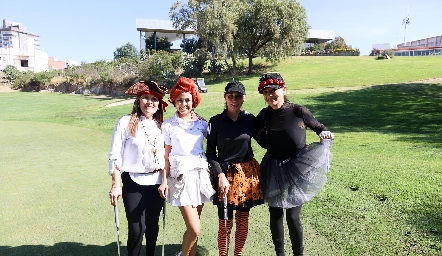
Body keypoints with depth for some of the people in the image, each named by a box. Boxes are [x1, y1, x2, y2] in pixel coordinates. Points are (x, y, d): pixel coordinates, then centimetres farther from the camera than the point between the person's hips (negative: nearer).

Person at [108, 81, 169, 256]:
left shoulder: (161, 126, 4)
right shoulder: (126, 123, -8)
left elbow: (166, 155, 10)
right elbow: (115, 156, -8)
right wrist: (116, 186, -10)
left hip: (156, 183, 4)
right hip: (134, 184, -3)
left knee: (153, 226, 15)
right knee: (136, 229, 0)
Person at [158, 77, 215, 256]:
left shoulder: (202, 123, 5)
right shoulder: (168, 125, -2)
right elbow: (166, 155, 0)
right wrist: (164, 181, -5)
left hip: (200, 174, 3)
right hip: (180, 176, -3)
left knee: (192, 226, 11)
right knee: (194, 228, -8)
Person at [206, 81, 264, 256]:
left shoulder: (250, 119, 0)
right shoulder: (216, 121, -5)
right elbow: (210, 152, -4)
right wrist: (221, 175, -14)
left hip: (247, 173, 2)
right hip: (225, 174, -2)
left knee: (243, 221, 12)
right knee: (225, 223, 3)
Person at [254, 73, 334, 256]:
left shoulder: (299, 112, -13)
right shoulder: (264, 115, -5)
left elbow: (318, 127, 3)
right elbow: (261, 141, 12)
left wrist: (325, 135, -17)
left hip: (296, 171, -3)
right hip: (273, 173, 3)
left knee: (292, 216, -3)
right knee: (275, 215, 10)